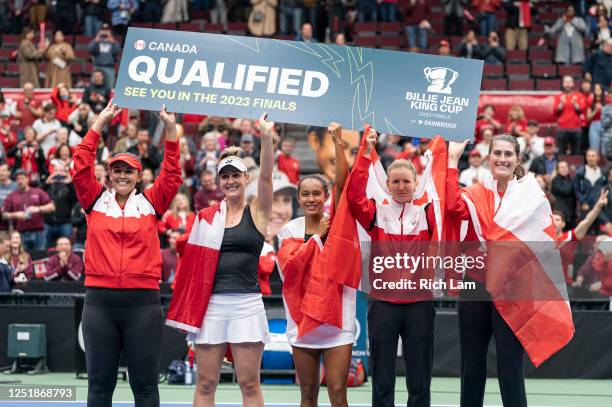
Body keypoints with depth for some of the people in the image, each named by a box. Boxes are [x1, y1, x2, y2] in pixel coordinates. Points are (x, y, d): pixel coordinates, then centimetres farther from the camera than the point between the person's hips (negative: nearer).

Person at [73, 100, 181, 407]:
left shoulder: (151, 203, 8)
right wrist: (99, 124, -3)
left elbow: (172, 175, 1)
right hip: (99, 301, 1)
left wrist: (170, 131, -5)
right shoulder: (96, 201, 9)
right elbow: (81, 167, 0)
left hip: (143, 301, -1)